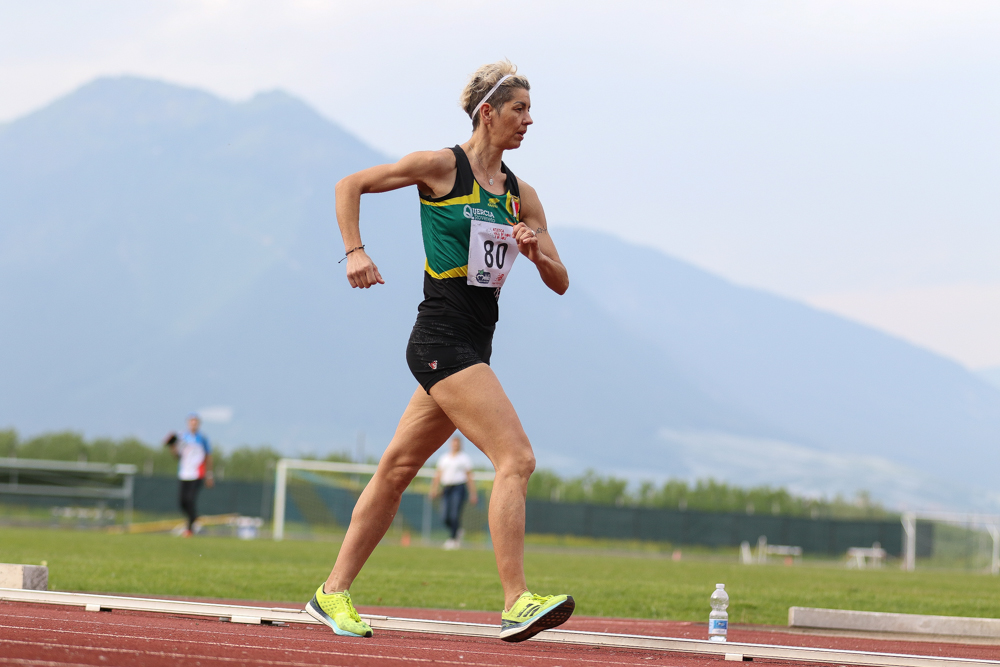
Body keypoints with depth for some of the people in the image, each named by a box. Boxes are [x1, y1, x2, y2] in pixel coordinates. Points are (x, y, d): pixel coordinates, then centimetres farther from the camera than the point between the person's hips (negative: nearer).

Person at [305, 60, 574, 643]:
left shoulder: (523, 196, 14)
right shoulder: (442, 167, -4)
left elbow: (560, 284, 15)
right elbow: (350, 185, 2)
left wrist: (536, 252, -6)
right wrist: (354, 251, -10)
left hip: (474, 347, 8)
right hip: (442, 338, -8)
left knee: (398, 468, 13)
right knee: (516, 458, -19)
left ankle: (334, 593, 22)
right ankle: (517, 603, -23)